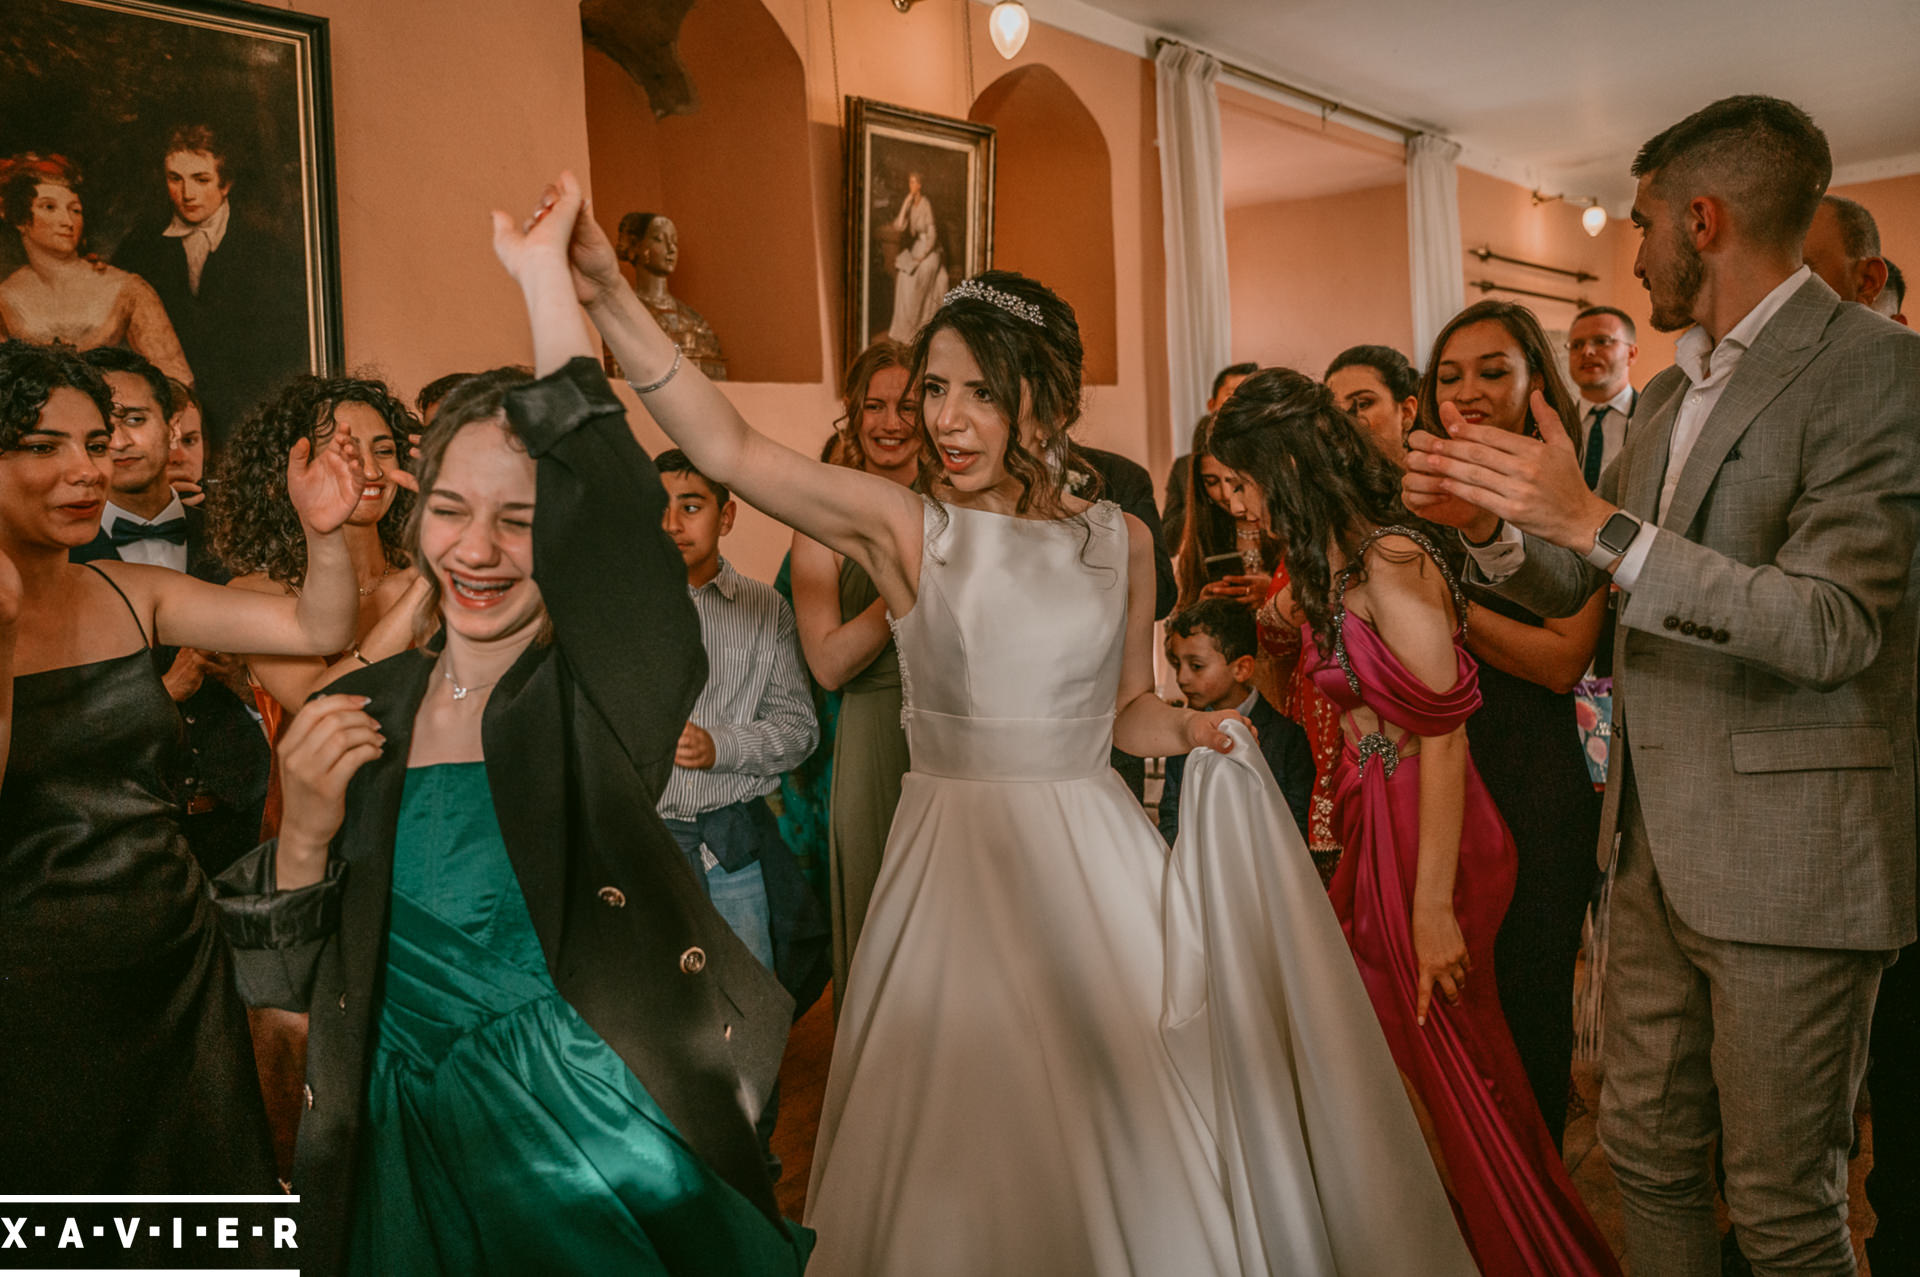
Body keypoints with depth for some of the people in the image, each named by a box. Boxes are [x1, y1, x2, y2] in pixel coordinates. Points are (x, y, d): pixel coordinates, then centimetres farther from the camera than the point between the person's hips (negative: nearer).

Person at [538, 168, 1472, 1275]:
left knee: (1131, 1137, 10)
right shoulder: (906, 525, -5)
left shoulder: (1121, 541, 4)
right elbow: (730, 450, -17)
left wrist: (1194, 728, -7)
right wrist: (608, 301, -27)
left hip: (1094, 855, 2)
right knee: (965, 1166, 6)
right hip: (958, 855, -2)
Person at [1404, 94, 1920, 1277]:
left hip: (1790, 862, -7)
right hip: (1658, 848, 8)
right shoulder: (1672, 392, 13)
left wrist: (1597, 520, -28)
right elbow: (1576, 590, 18)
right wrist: (1489, 524, -3)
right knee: (1650, 1155, 18)